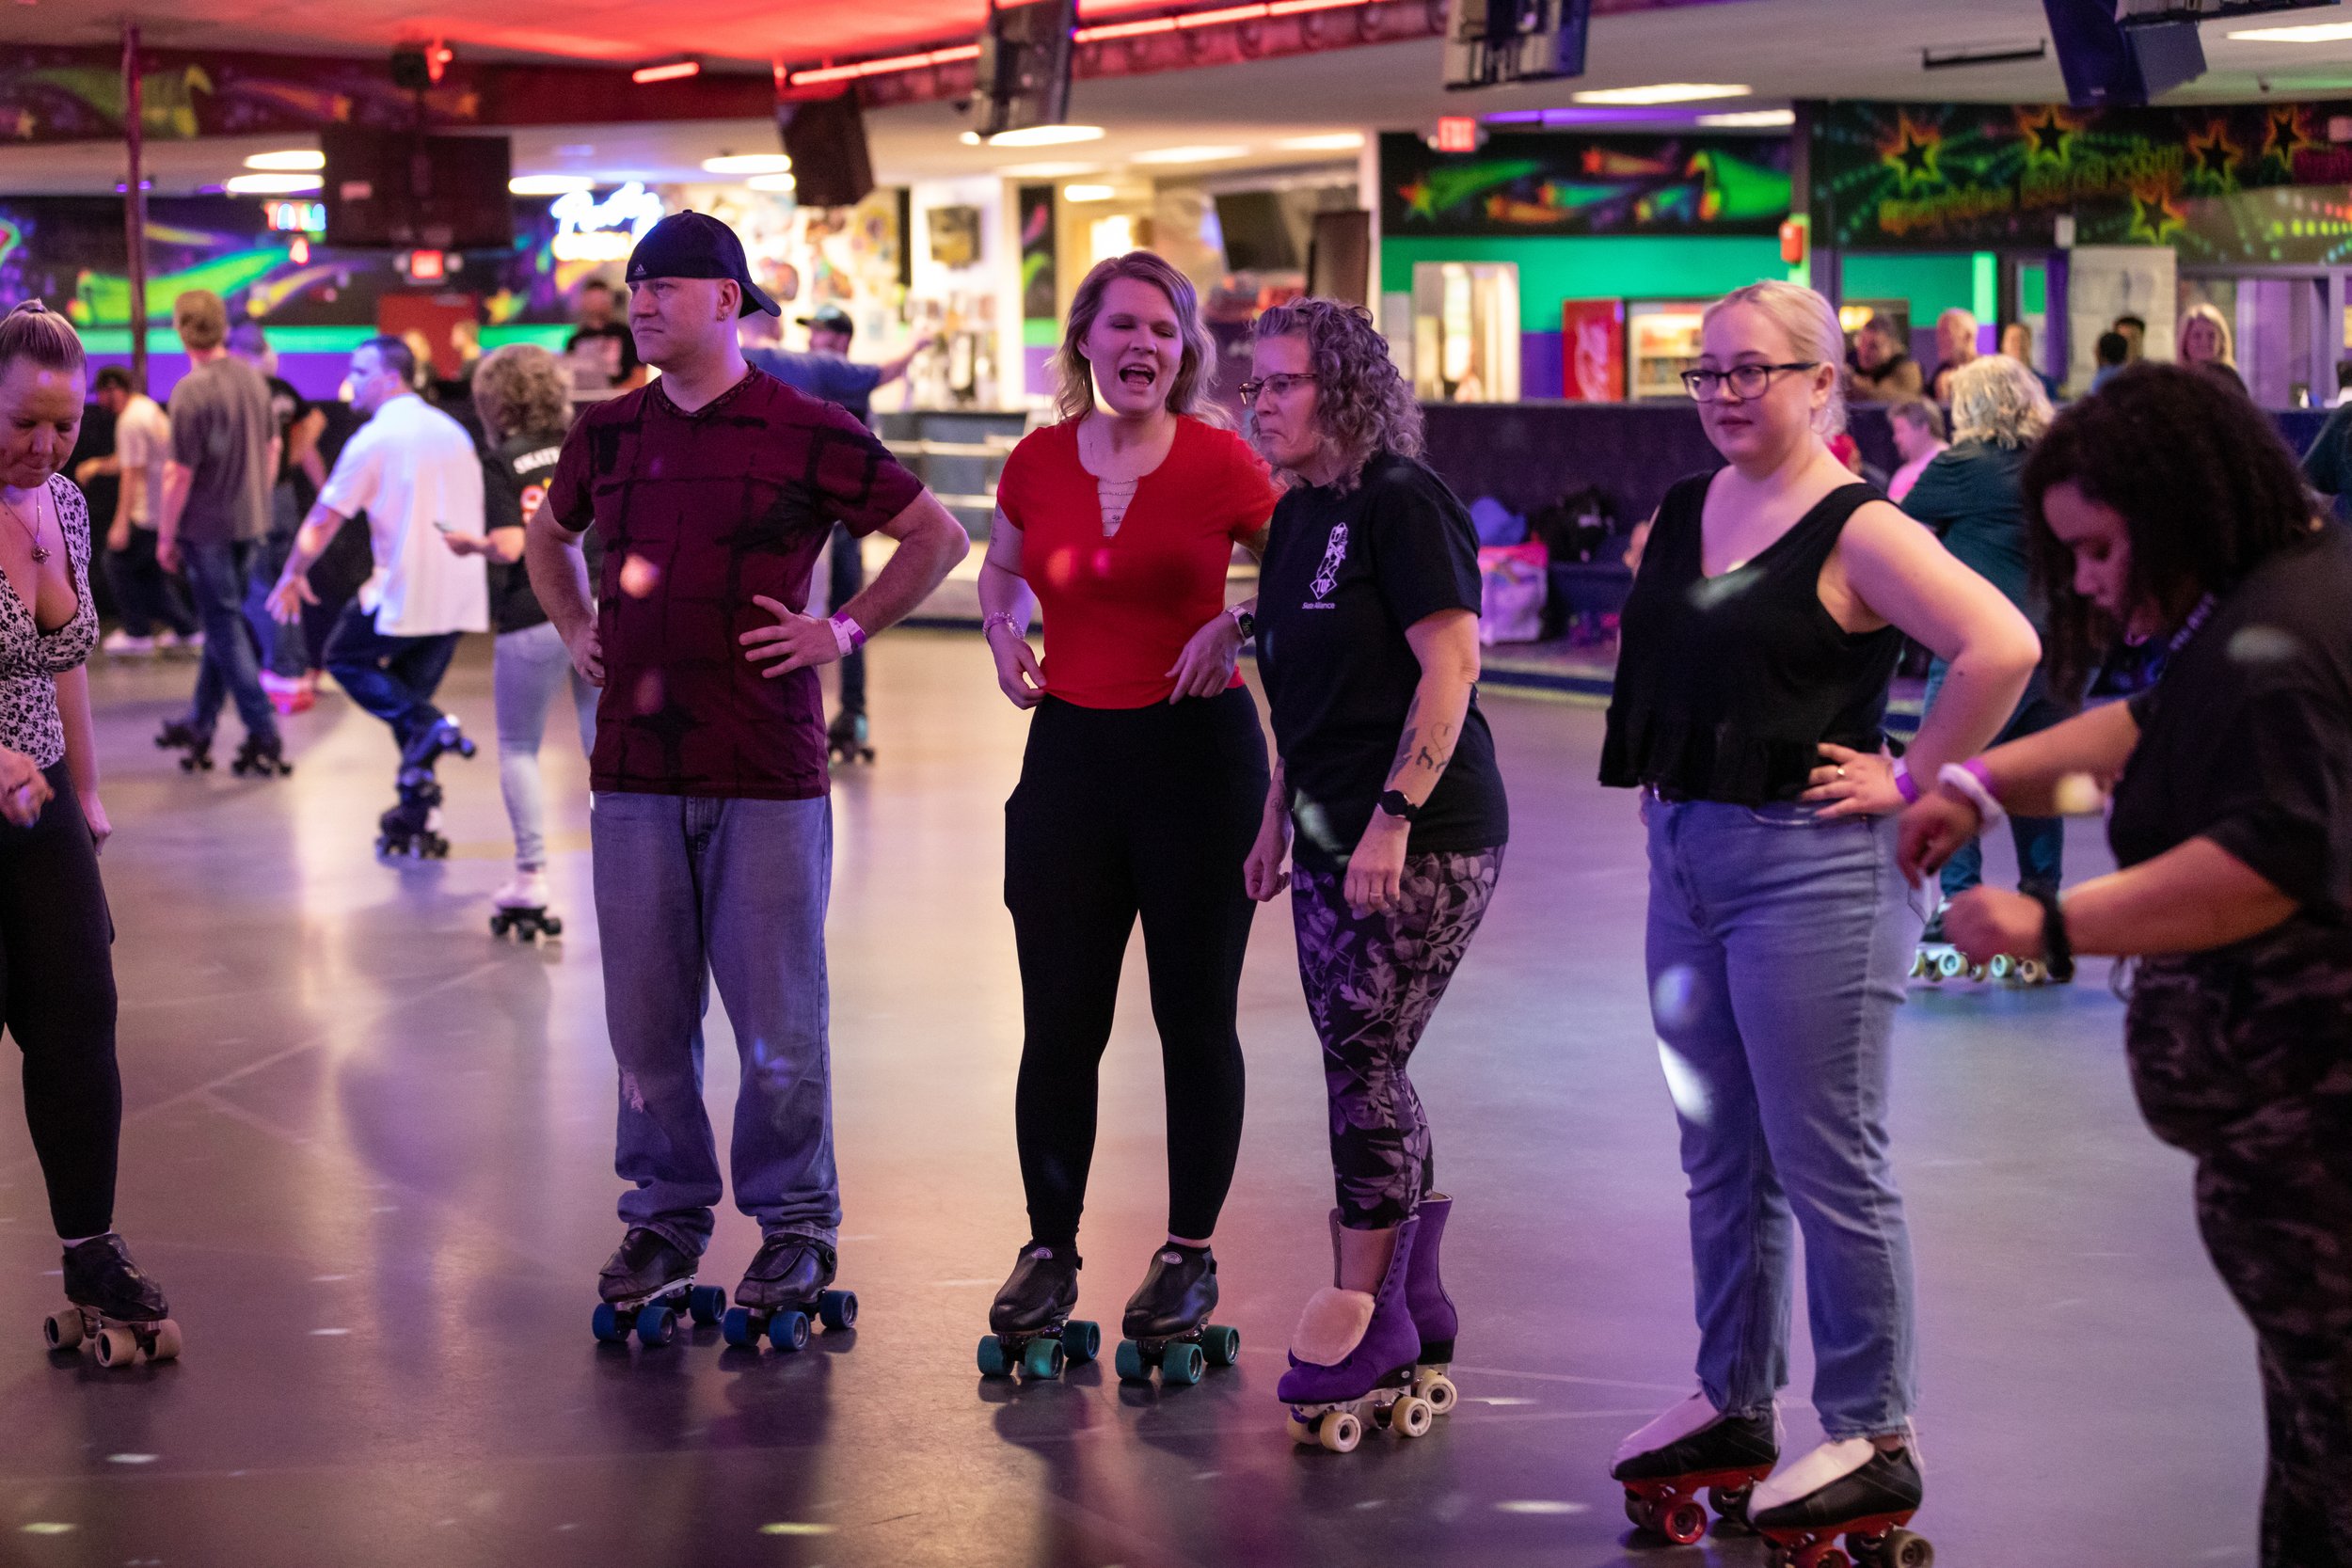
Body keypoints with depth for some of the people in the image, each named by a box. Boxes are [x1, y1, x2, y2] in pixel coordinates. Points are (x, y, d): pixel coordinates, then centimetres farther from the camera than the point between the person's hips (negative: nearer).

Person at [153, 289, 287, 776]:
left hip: (208, 526, -7)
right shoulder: (253, 379, 1)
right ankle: (198, 726, 27)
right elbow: (272, 448, 11)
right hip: (251, 520, 7)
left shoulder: (191, 392, -20)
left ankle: (265, 736, -2)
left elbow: (181, 474, -18)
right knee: (222, 622, 17)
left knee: (226, 629, 0)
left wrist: (166, 536, -8)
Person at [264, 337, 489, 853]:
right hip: (461, 593, 7)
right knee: (410, 692, 16)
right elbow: (473, 509, 20)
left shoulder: (374, 440, -8)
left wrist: (293, 575, 10)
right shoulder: (453, 432, 13)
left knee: (345, 656, 15)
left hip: (405, 590, -7)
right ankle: (417, 818, 12)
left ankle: (426, 725, -9)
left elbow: (324, 520, -3)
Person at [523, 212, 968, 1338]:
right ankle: (665, 1216, 21)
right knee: (645, 1012, 7)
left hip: (765, 771, -4)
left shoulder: (805, 433, -3)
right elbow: (547, 535, 31)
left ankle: (795, 1225, 14)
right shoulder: (606, 434, 10)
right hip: (635, 766, 4)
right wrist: (574, 627, 16)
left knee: (778, 1018, 1)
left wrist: (845, 629, -3)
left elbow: (938, 539, 4)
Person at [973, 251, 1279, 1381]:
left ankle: (1189, 1255, 18)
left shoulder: (1218, 463, -7)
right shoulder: (1038, 463, 3)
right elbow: (1001, 568, 22)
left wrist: (1238, 628, -15)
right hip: (1072, 749, 3)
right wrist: (1003, 635, 3)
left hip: (1197, 749, -3)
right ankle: (1048, 1250, 19)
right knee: (1058, 1022, 6)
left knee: (1195, 1018, 6)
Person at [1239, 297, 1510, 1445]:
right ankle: (1415, 1319, 18)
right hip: (1334, 837, 9)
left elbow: (1451, 665, -18)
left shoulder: (1401, 502, -12)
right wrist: (1278, 821, 20)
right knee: (1365, 1069, 9)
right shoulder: (1298, 516, 14)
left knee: (1362, 1059, -9)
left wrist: (1393, 818, -22)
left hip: (1425, 836, -9)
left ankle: (1359, 1314, 0)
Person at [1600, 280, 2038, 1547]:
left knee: (1827, 1167, -3)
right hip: (1685, 858, 8)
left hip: (1811, 867, -8)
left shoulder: (1858, 531, -13)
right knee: (1719, 1160, 16)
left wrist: (1913, 779, -19)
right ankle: (1733, 1405, 28)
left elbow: (2003, 646, -25)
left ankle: (1872, 1441, 7)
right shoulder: (1681, 513, 10)